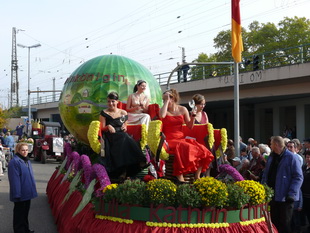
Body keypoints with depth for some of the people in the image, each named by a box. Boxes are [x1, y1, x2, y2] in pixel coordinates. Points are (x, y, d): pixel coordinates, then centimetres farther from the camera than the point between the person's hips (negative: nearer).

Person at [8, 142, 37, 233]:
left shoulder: (27, 161, 11)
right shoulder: (14, 162, -18)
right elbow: (14, 179, -21)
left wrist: (32, 189, 18)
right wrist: (17, 194, -23)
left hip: (27, 193, 9)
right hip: (20, 194, -9)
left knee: (26, 211, 19)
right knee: (19, 212, 3)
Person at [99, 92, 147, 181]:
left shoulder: (123, 113, 17)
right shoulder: (104, 113, 11)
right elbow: (102, 129, 8)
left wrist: (124, 128, -2)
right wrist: (108, 127, -13)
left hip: (122, 135, 3)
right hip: (110, 136, -2)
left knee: (127, 139, -35)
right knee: (123, 138, -36)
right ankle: (123, 170, -44)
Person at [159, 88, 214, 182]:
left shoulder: (182, 110, 14)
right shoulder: (164, 109, 5)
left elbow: (190, 126, 16)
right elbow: (162, 116, -22)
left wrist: (193, 116, -2)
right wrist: (166, 101, -13)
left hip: (181, 138, 4)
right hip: (170, 140, -4)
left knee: (201, 150, -19)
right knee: (184, 148, -36)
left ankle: (197, 177, -14)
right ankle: (180, 178, -36)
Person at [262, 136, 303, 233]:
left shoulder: (291, 157, -10)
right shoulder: (271, 157, 12)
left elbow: (298, 177, -13)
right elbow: (265, 175, 18)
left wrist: (292, 194, -20)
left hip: (285, 198, -7)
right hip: (272, 196, 7)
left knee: (285, 225, 1)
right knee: (274, 222, 13)